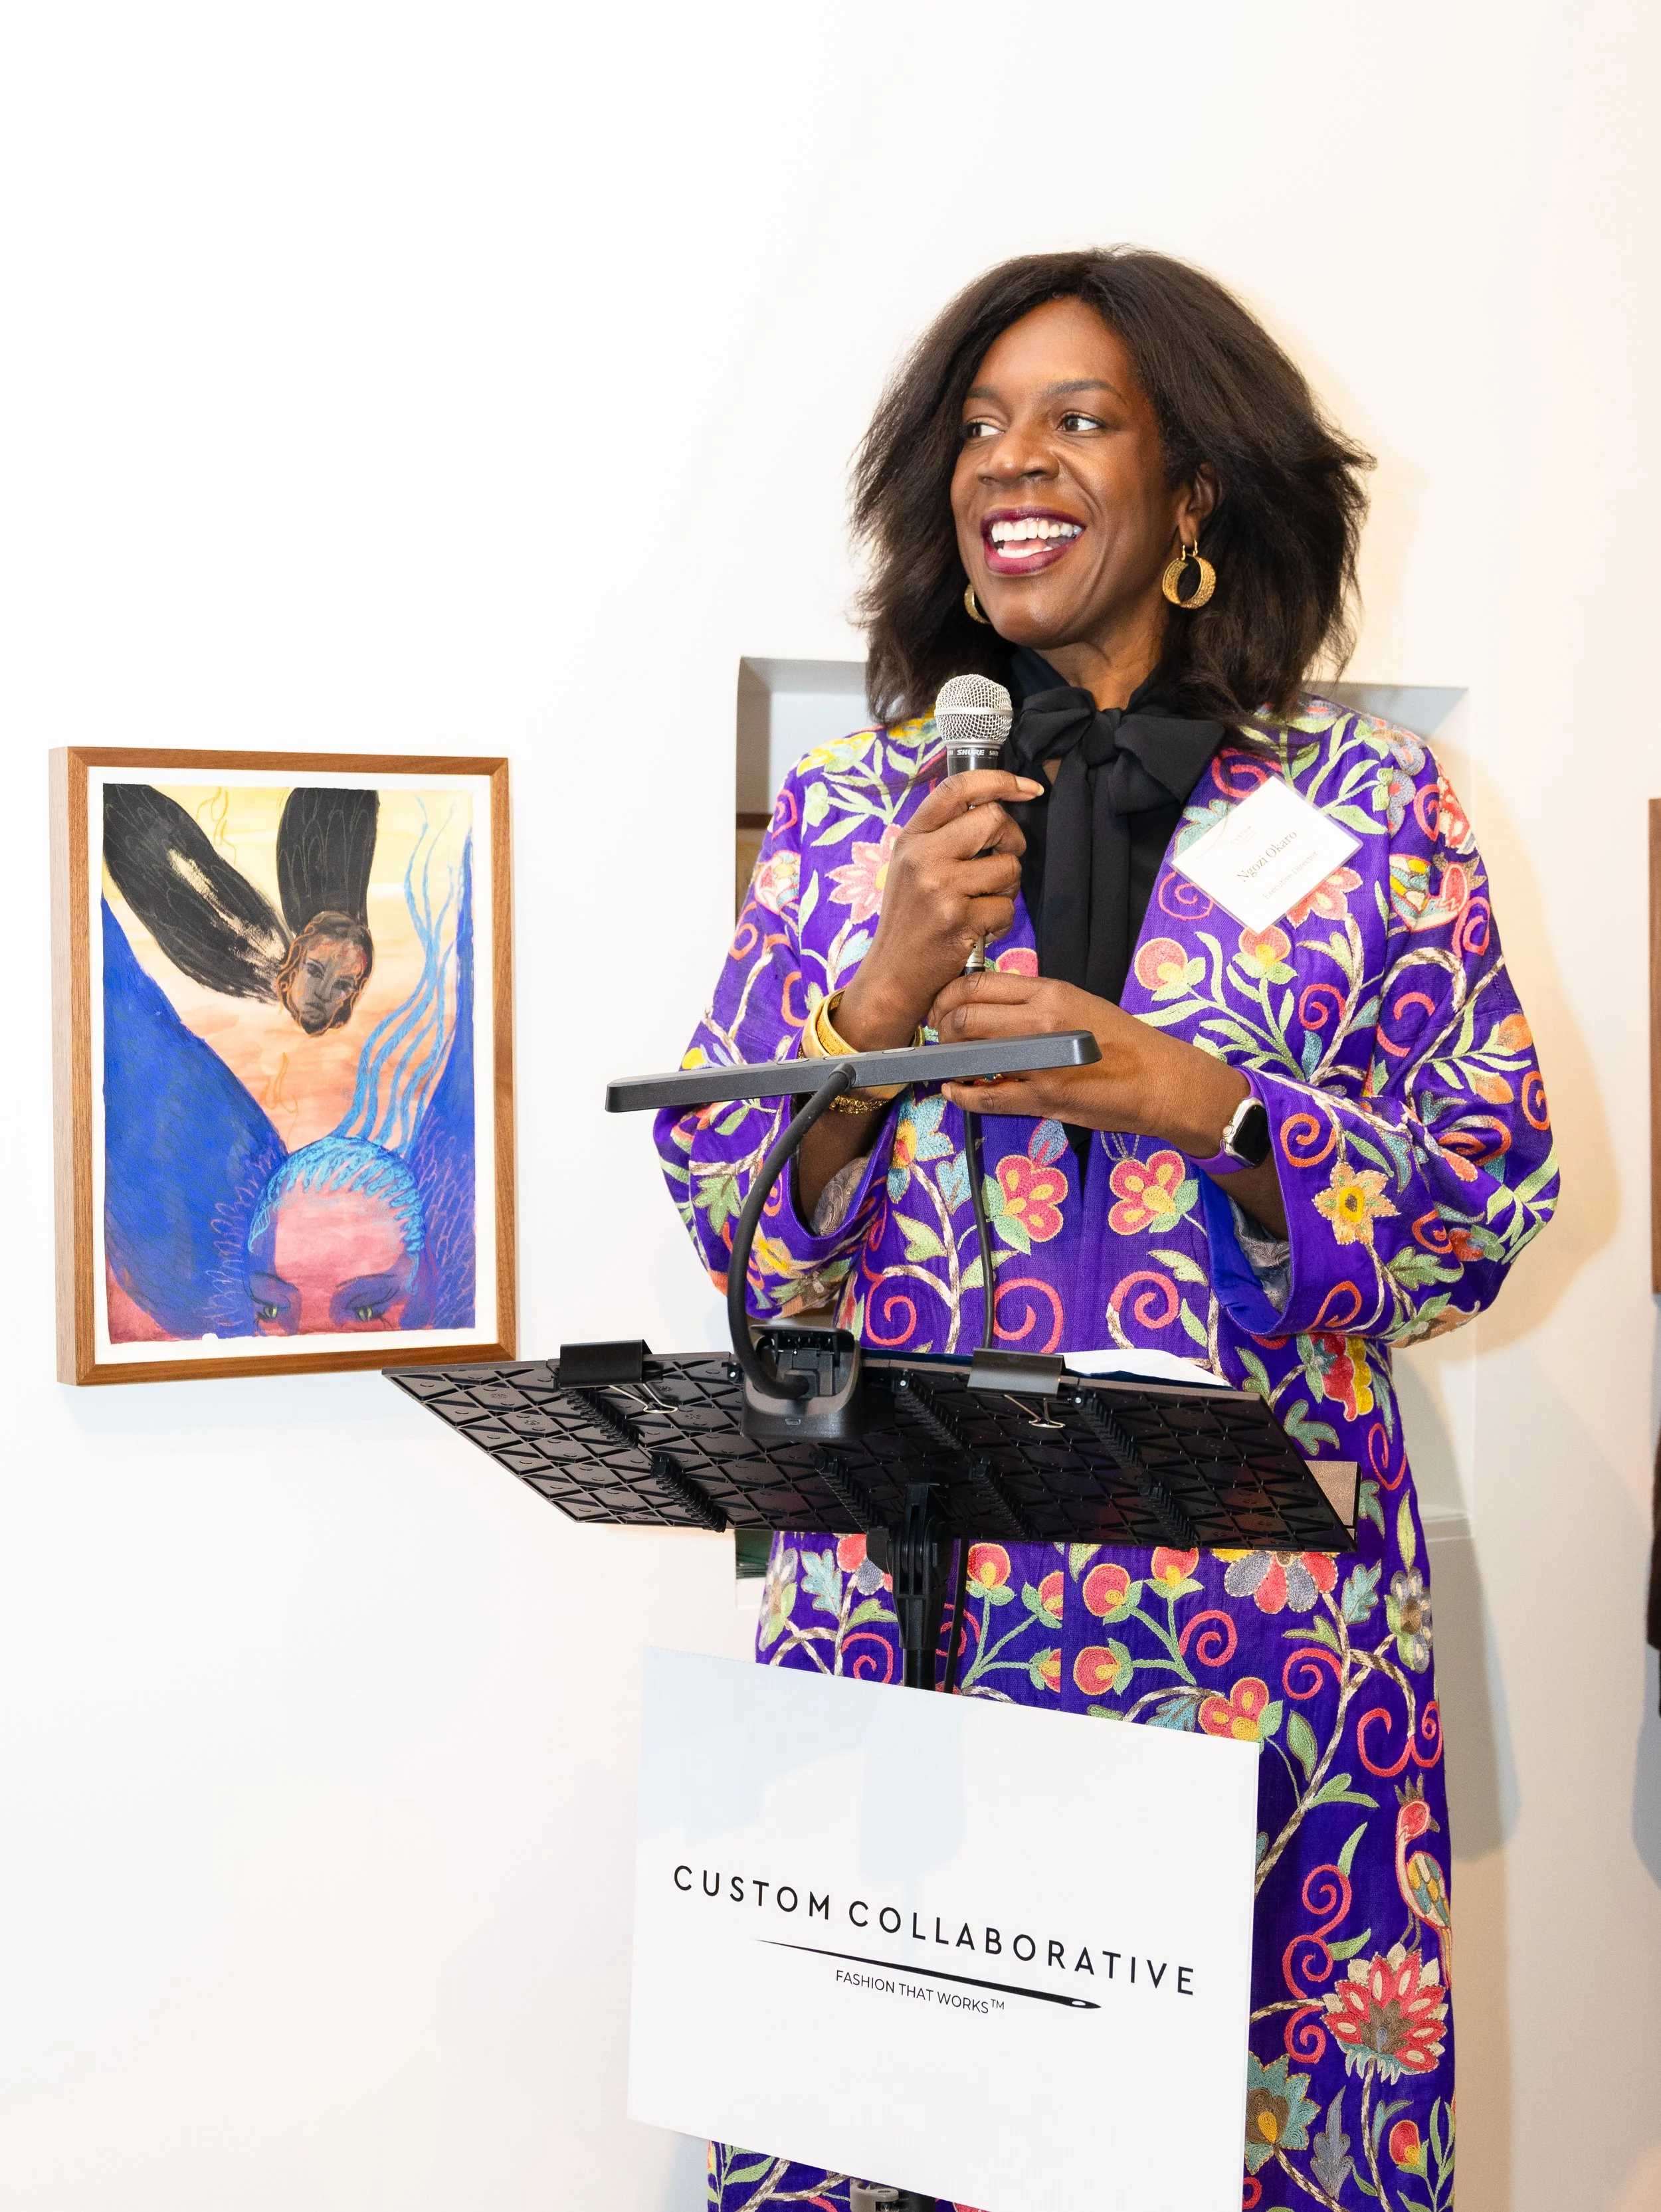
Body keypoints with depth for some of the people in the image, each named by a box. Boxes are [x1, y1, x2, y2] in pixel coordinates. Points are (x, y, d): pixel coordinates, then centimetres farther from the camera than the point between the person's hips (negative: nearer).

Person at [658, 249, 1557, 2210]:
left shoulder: (1371, 809, 4)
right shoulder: (845, 817, 8)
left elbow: (1490, 1204, 0)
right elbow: (723, 1215, 6)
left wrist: (1185, 1095, -13)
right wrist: (888, 991, -10)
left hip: (1262, 1609, -1)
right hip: (898, 1585, 1)